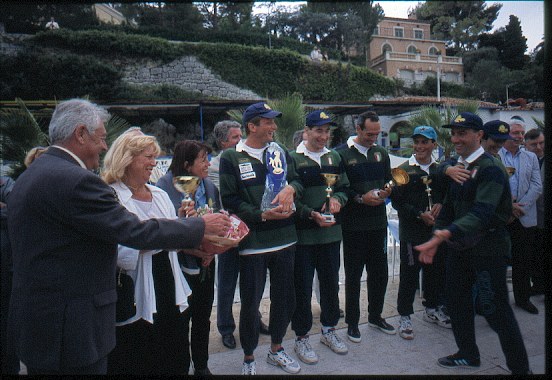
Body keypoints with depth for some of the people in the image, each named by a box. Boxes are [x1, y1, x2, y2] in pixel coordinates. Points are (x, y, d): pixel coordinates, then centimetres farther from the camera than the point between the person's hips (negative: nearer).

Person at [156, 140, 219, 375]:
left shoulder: (209, 186, 5)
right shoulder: (165, 186, -13)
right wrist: (193, 249, -19)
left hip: (206, 264, 6)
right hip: (181, 266, -5)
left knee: (203, 318, 18)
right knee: (181, 320, 8)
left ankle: (202, 365, 36)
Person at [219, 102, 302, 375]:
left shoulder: (280, 152, 8)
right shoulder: (231, 157, -6)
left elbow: (297, 179, 11)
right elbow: (229, 199, -11)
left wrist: (290, 187, -12)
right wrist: (262, 215, -19)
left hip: (285, 239, 5)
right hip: (252, 242, -5)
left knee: (285, 298, 16)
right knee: (250, 301, 7)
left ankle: (276, 349, 38)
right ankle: (248, 357, 29)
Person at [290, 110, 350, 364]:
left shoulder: (334, 157, 11)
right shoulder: (293, 158, -7)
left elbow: (344, 187, 16)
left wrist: (337, 198, -6)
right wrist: (311, 215, -19)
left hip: (331, 232, 5)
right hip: (302, 234, -5)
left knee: (331, 283, 17)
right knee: (302, 287, 5)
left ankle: (329, 329, 36)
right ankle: (301, 338, 22)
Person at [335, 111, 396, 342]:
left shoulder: (381, 153, 11)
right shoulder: (342, 154, -8)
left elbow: (389, 181, 18)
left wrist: (386, 191, -4)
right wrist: (361, 198, -20)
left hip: (378, 223, 6)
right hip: (353, 225, -5)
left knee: (379, 272, 14)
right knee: (353, 274, 6)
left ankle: (375, 316, 34)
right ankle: (352, 322, 21)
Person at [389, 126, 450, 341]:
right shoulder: (403, 170, -3)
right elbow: (397, 201, -9)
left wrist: (440, 205, -7)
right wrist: (420, 214, -18)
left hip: (436, 230, 5)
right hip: (411, 231, -4)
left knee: (436, 271, 15)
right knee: (409, 274, 1)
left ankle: (433, 309, 35)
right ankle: (405, 316, 14)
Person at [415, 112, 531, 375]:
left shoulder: (490, 169, -16)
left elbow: (482, 213, -29)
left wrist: (446, 233, -41)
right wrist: (435, 240, 4)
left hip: (488, 249, -8)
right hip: (459, 247, 8)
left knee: (495, 309, -1)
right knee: (457, 302, 16)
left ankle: (520, 367, 19)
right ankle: (468, 355, 35)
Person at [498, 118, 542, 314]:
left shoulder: (531, 157, 11)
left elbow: (537, 186, 3)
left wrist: (519, 205, -9)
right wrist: (508, 205, -13)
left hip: (525, 218, 3)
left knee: (523, 260, 10)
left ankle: (523, 298, 25)